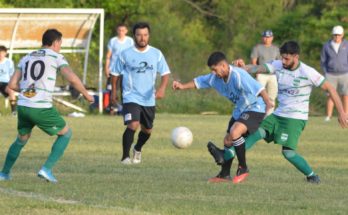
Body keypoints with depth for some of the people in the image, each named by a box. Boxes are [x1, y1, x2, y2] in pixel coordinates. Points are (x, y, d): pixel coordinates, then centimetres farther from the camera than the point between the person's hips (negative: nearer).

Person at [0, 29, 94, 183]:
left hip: (23, 106, 6)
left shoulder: (26, 58, 17)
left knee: (22, 138, 29)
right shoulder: (56, 57, 2)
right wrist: (86, 94, 2)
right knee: (66, 133, 14)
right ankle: (47, 169, 3)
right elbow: (72, 78, -12)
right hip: (41, 108, -6)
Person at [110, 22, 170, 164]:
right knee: (133, 125, -25)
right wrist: (114, 92, 10)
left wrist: (162, 88, -15)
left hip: (149, 99, 4)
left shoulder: (156, 54, 1)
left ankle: (138, 149, 47)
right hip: (131, 97, -4)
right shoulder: (125, 55, -5)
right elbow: (115, 73, 7)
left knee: (147, 130, 17)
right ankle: (125, 157, -17)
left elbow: (165, 73, 3)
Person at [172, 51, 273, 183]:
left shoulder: (238, 76, -28)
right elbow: (199, 82, 14)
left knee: (234, 133, -30)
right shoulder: (215, 78, -2)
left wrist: (268, 103, -48)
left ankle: (243, 168, -14)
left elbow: (258, 88, -37)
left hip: (254, 109, -10)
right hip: (239, 111, 10)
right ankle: (224, 175, 28)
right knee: (228, 140, 13)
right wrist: (183, 86, 4)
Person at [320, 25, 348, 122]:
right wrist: (326, 74, -3)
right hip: (331, 75, 0)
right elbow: (323, 61, 6)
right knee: (330, 96, -5)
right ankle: (328, 117, -3)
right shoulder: (327, 46, -1)